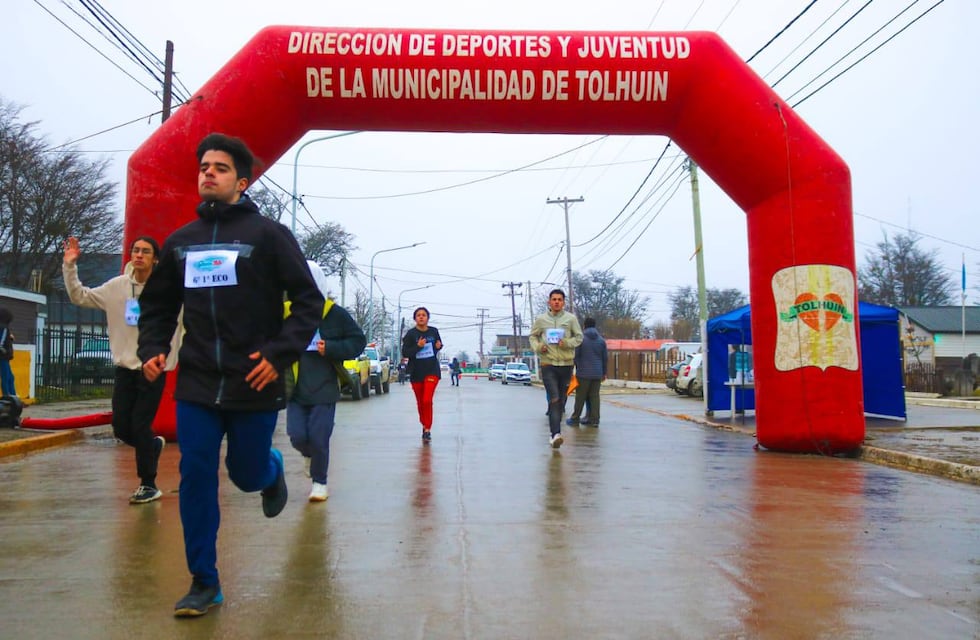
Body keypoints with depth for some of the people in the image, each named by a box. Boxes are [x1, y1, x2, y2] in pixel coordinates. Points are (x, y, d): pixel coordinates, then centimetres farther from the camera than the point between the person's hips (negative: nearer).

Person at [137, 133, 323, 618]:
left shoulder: (268, 234, -4)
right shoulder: (180, 241, 10)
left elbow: (309, 302, -7)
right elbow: (158, 306, 18)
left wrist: (281, 354, -17)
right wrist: (151, 348, 0)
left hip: (254, 385, -3)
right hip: (196, 384, 4)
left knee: (248, 473, 9)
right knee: (196, 478, 1)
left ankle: (271, 472, 47)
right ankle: (204, 582, 15)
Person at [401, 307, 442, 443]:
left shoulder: (434, 331, 2)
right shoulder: (411, 333, -6)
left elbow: (439, 344, 20)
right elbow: (404, 353, -9)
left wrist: (439, 346, -4)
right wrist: (418, 346, -23)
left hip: (432, 370, 0)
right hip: (416, 372, 0)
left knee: (427, 400, -16)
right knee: (420, 402, 11)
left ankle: (427, 430, -10)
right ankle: (424, 425, 31)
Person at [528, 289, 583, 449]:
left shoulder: (571, 319, 3)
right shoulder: (541, 319, 4)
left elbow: (579, 337, 7)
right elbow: (532, 336, 14)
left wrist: (567, 343, -12)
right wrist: (538, 346, -6)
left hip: (566, 364, 2)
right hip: (548, 364, -2)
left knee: (561, 400, 11)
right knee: (554, 399, -14)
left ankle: (555, 432, 25)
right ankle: (556, 434, -21)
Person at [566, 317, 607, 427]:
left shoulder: (581, 339, -5)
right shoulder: (601, 340, 7)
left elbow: (575, 355, -6)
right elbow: (605, 358, 10)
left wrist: (577, 368, 6)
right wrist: (604, 373, 17)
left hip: (583, 373, -3)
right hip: (597, 374, 3)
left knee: (580, 397, 2)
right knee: (594, 396, 7)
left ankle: (575, 419, 7)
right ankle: (594, 419, 5)